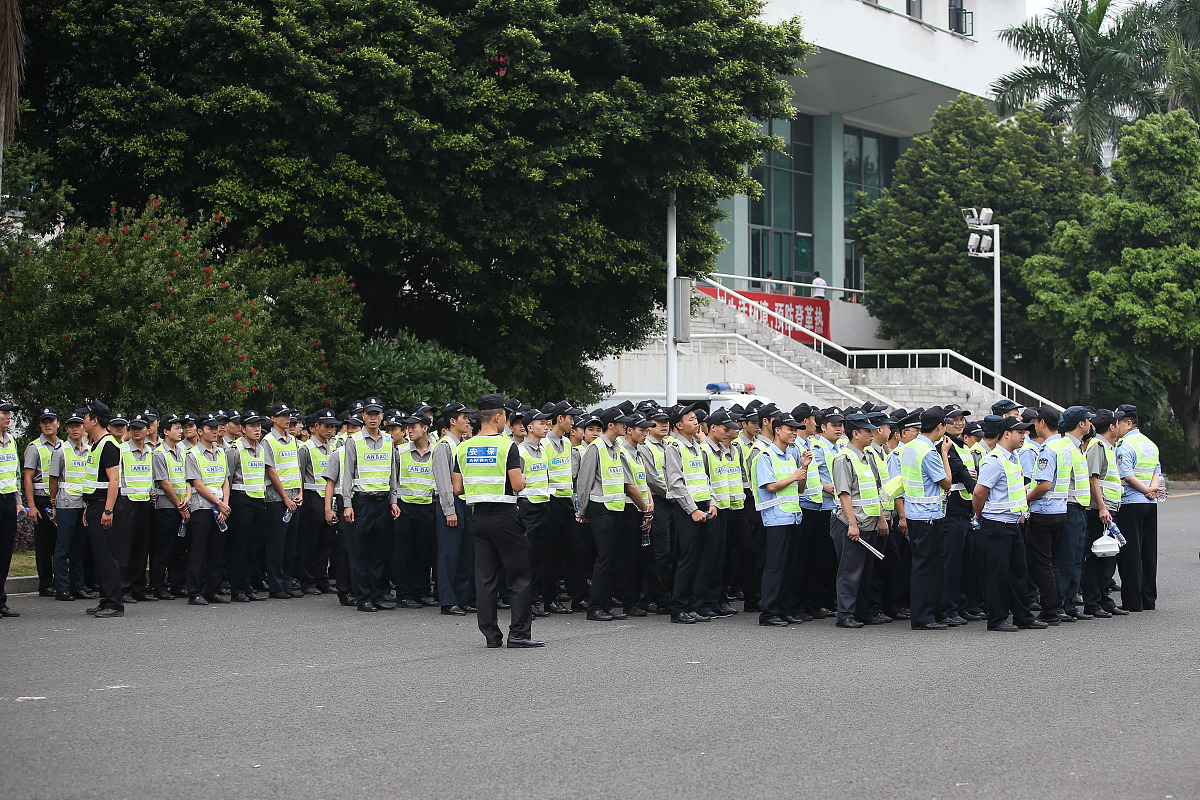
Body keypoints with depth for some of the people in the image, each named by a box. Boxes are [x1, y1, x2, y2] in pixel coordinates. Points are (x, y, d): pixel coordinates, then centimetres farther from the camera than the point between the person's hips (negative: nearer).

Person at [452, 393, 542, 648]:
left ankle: (490, 634, 9)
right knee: (520, 576, 1)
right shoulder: (507, 445, -11)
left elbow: (458, 489, 6)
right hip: (504, 515, -5)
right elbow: (517, 485, -15)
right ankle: (518, 633, -3)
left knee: (485, 577, 8)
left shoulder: (464, 448, 5)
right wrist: (522, 479, 7)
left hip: (478, 517, 6)